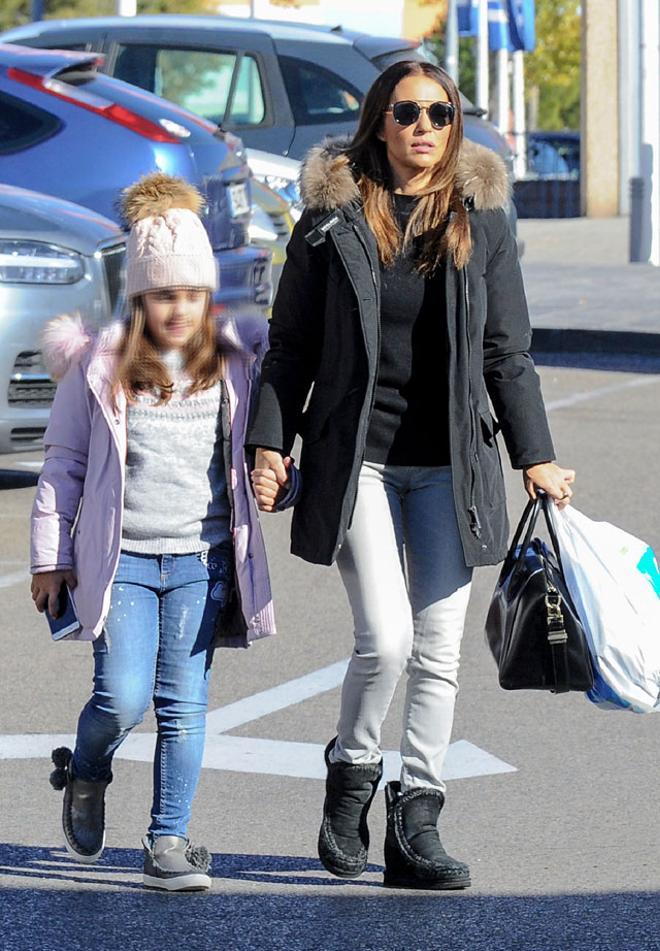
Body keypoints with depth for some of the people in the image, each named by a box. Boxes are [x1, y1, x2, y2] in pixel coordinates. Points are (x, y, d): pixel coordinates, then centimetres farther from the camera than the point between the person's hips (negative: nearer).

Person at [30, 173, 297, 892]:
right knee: (122, 696, -10)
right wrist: (51, 555, 5)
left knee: (184, 704, 0)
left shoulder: (235, 358, 4)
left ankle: (169, 842, 8)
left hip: (201, 559, 2)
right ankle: (84, 775, 21)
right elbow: (63, 463, 6)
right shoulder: (101, 364, 0)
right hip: (120, 558, -2)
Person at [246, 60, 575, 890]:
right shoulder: (334, 218, 1)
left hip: (449, 464, 2)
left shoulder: (480, 222, 7)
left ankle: (415, 829, 9)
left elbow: (507, 352, 10)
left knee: (439, 649, 2)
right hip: (357, 460, -2)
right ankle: (350, 780, 13)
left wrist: (534, 456, 6)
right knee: (385, 639, -13)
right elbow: (290, 346, 5)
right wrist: (270, 443, -2)